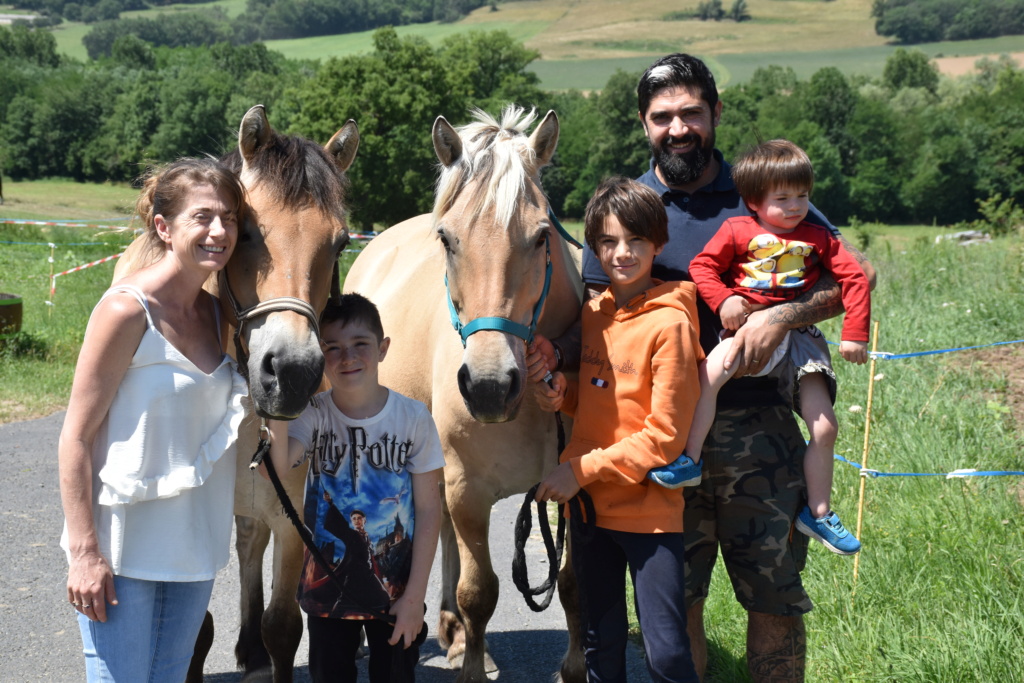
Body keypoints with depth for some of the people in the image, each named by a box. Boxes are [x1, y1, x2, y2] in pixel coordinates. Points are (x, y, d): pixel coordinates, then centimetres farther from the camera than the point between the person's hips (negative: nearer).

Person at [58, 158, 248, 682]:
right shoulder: (127, 310, -15)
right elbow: (76, 438, -15)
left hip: (194, 549, 7)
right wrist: (84, 552, -17)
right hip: (122, 549, -7)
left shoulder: (217, 313, 5)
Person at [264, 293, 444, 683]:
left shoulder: (413, 417, -9)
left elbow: (429, 510, -7)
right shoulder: (313, 414, -7)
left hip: (395, 592, -1)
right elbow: (279, 465, -27)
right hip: (326, 588, 1)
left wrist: (415, 596, -9)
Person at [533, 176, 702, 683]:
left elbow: (665, 436, -15)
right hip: (590, 505, 6)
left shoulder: (669, 323, -13)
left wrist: (582, 470, -16)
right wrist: (561, 396, 0)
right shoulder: (592, 314, 7)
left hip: (649, 510, -6)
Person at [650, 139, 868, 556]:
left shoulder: (818, 238, 11)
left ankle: (818, 511, 12)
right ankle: (689, 457, -22)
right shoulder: (738, 231, 6)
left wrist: (855, 334, -1)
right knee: (710, 371, -35)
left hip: (799, 337, 3)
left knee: (824, 427, -3)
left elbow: (855, 279, 9)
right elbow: (702, 267, 5)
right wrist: (722, 300, -14)